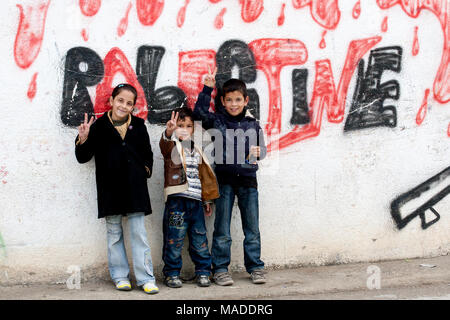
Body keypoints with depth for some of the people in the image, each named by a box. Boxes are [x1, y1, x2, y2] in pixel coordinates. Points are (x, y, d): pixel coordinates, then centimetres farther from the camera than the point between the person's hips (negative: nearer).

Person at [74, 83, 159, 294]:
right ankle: (120, 277, 17)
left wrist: (146, 169, 2)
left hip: (134, 187, 1)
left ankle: (145, 278, 5)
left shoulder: (138, 125, 9)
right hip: (110, 188, 0)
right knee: (114, 233, 7)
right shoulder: (99, 126, 2)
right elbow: (83, 157, 3)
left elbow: (147, 154, 19)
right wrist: (83, 140, -14)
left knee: (138, 232, 1)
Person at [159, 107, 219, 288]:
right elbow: (165, 144, -26)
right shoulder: (172, 147, 0)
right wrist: (169, 132, -48)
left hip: (195, 200, 5)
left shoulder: (196, 151, 18)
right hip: (176, 200, -5)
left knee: (200, 238, 7)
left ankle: (203, 272, 18)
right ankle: (172, 273, 10)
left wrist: (207, 200, 21)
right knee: (174, 239, -2)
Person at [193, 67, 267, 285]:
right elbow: (199, 113, -11)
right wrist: (207, 88, -12)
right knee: (222, 229, 4)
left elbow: (261, 148, 14)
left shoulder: (252, 125, 7)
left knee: (252, 228, 9)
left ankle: (255, 267, 20)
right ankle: (220, 269, 13)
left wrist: (258, 152, -8)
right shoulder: (217, 120, 2)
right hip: (224, 179, -2)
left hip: (247, 179, 2)